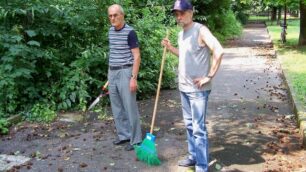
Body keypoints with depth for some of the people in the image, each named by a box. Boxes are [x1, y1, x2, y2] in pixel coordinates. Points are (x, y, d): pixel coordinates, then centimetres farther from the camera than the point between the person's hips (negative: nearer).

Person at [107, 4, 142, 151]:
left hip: (125, 72, -7)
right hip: (112, 73, 7)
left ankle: (135, 139, 7)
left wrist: (134, 77, -18)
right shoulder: (111, 31, 11)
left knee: (130, 107, -2)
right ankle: (124, 135, 25)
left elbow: (137, 56, -13)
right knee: (116, 108, 12)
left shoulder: (130, 32, -11)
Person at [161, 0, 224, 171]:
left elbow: (219, 51, -25)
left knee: (199, 129, -5)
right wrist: (170, 48, 12)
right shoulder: (181, 34, 12)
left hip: (198, 89, -9)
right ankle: (193, 156, 32)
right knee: (189, 125, 18)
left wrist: (209, 77, -21)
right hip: (184, 87, 9)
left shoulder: (200, 30, -14)